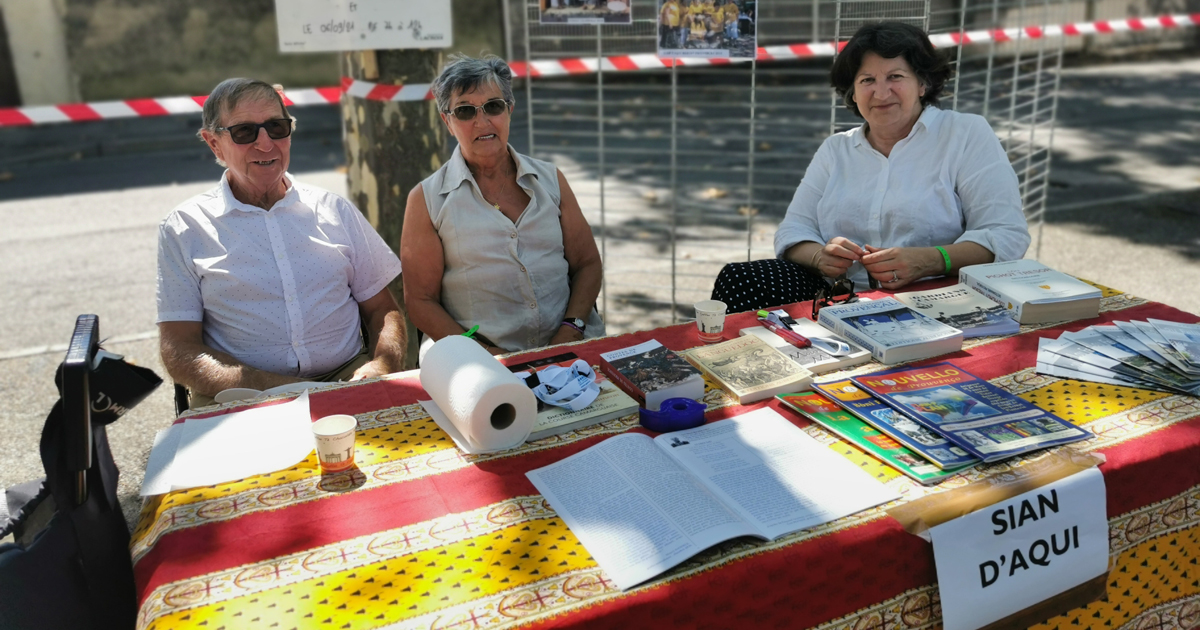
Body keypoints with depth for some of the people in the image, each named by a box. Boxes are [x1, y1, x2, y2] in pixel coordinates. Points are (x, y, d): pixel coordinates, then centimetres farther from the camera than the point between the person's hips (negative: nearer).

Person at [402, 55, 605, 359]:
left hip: (566, 351, 3)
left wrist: (570, 331, -4)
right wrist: (486, 356, -11)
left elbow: (587, 263, 13)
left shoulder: (550, 179, 13)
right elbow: (421, 301, 2)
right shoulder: (427, 200, 4)